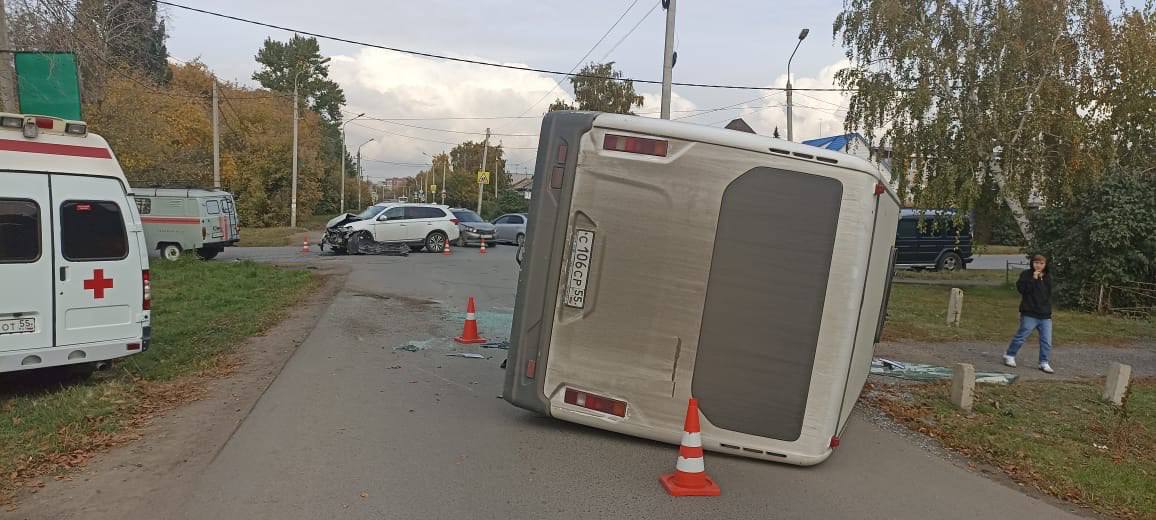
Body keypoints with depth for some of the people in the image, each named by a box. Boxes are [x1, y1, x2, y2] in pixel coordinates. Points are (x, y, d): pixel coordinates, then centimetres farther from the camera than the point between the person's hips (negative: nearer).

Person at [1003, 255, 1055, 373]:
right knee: (1021, 336, 0)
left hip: (1045, 315, 5)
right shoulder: (1026, 274, -4)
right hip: (1030, 314, -5)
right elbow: (1021, 288, -18)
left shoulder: (1048, 277, 13)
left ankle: (1044, 363, 11)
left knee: (1046, 341, 2)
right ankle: (1009, 356, 16)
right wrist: (1033, 279, -20)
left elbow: (1049, 293, 21)